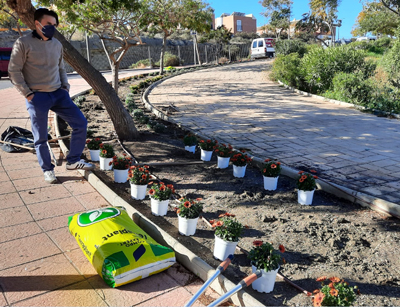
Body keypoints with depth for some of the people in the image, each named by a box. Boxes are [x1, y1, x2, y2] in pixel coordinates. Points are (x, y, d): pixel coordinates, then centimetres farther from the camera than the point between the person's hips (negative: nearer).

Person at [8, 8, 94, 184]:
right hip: (38, 97, -5)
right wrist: (27, 93, -10)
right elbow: (14, 71, -6)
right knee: (41, 137, 1)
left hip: (58, 94, 5)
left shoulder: (57, 44, 11)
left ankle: (73, 161, 12)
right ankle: (47, 170, 19)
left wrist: (65, 86, 9)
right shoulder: (24, 43, -6)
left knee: (80, 123, -1)